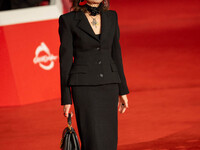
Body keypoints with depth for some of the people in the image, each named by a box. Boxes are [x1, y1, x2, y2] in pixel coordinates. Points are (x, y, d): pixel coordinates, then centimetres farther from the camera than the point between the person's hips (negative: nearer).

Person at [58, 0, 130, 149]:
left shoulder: (111, 17, 8)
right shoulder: (68, 20, -5)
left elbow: (116, 54, 14)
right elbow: (65, 59, -4)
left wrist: (123, 90, 13)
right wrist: (66, 98, -5)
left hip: (108, 85, 5)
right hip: (83, 86, -5)